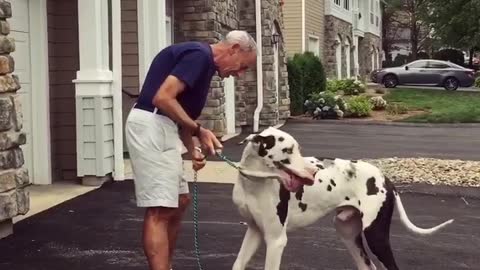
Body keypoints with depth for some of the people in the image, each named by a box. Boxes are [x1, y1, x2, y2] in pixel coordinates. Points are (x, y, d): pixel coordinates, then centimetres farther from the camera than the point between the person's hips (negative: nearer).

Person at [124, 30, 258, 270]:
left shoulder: (205, 64, 19)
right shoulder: (199, 55, -12)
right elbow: (163, 98, -23)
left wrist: (193, 151, 5)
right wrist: (199, 131, -15)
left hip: (162, 129, 10)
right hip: (150, 127, -10)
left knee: (180, 201, 17)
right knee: (160, 211, -12)